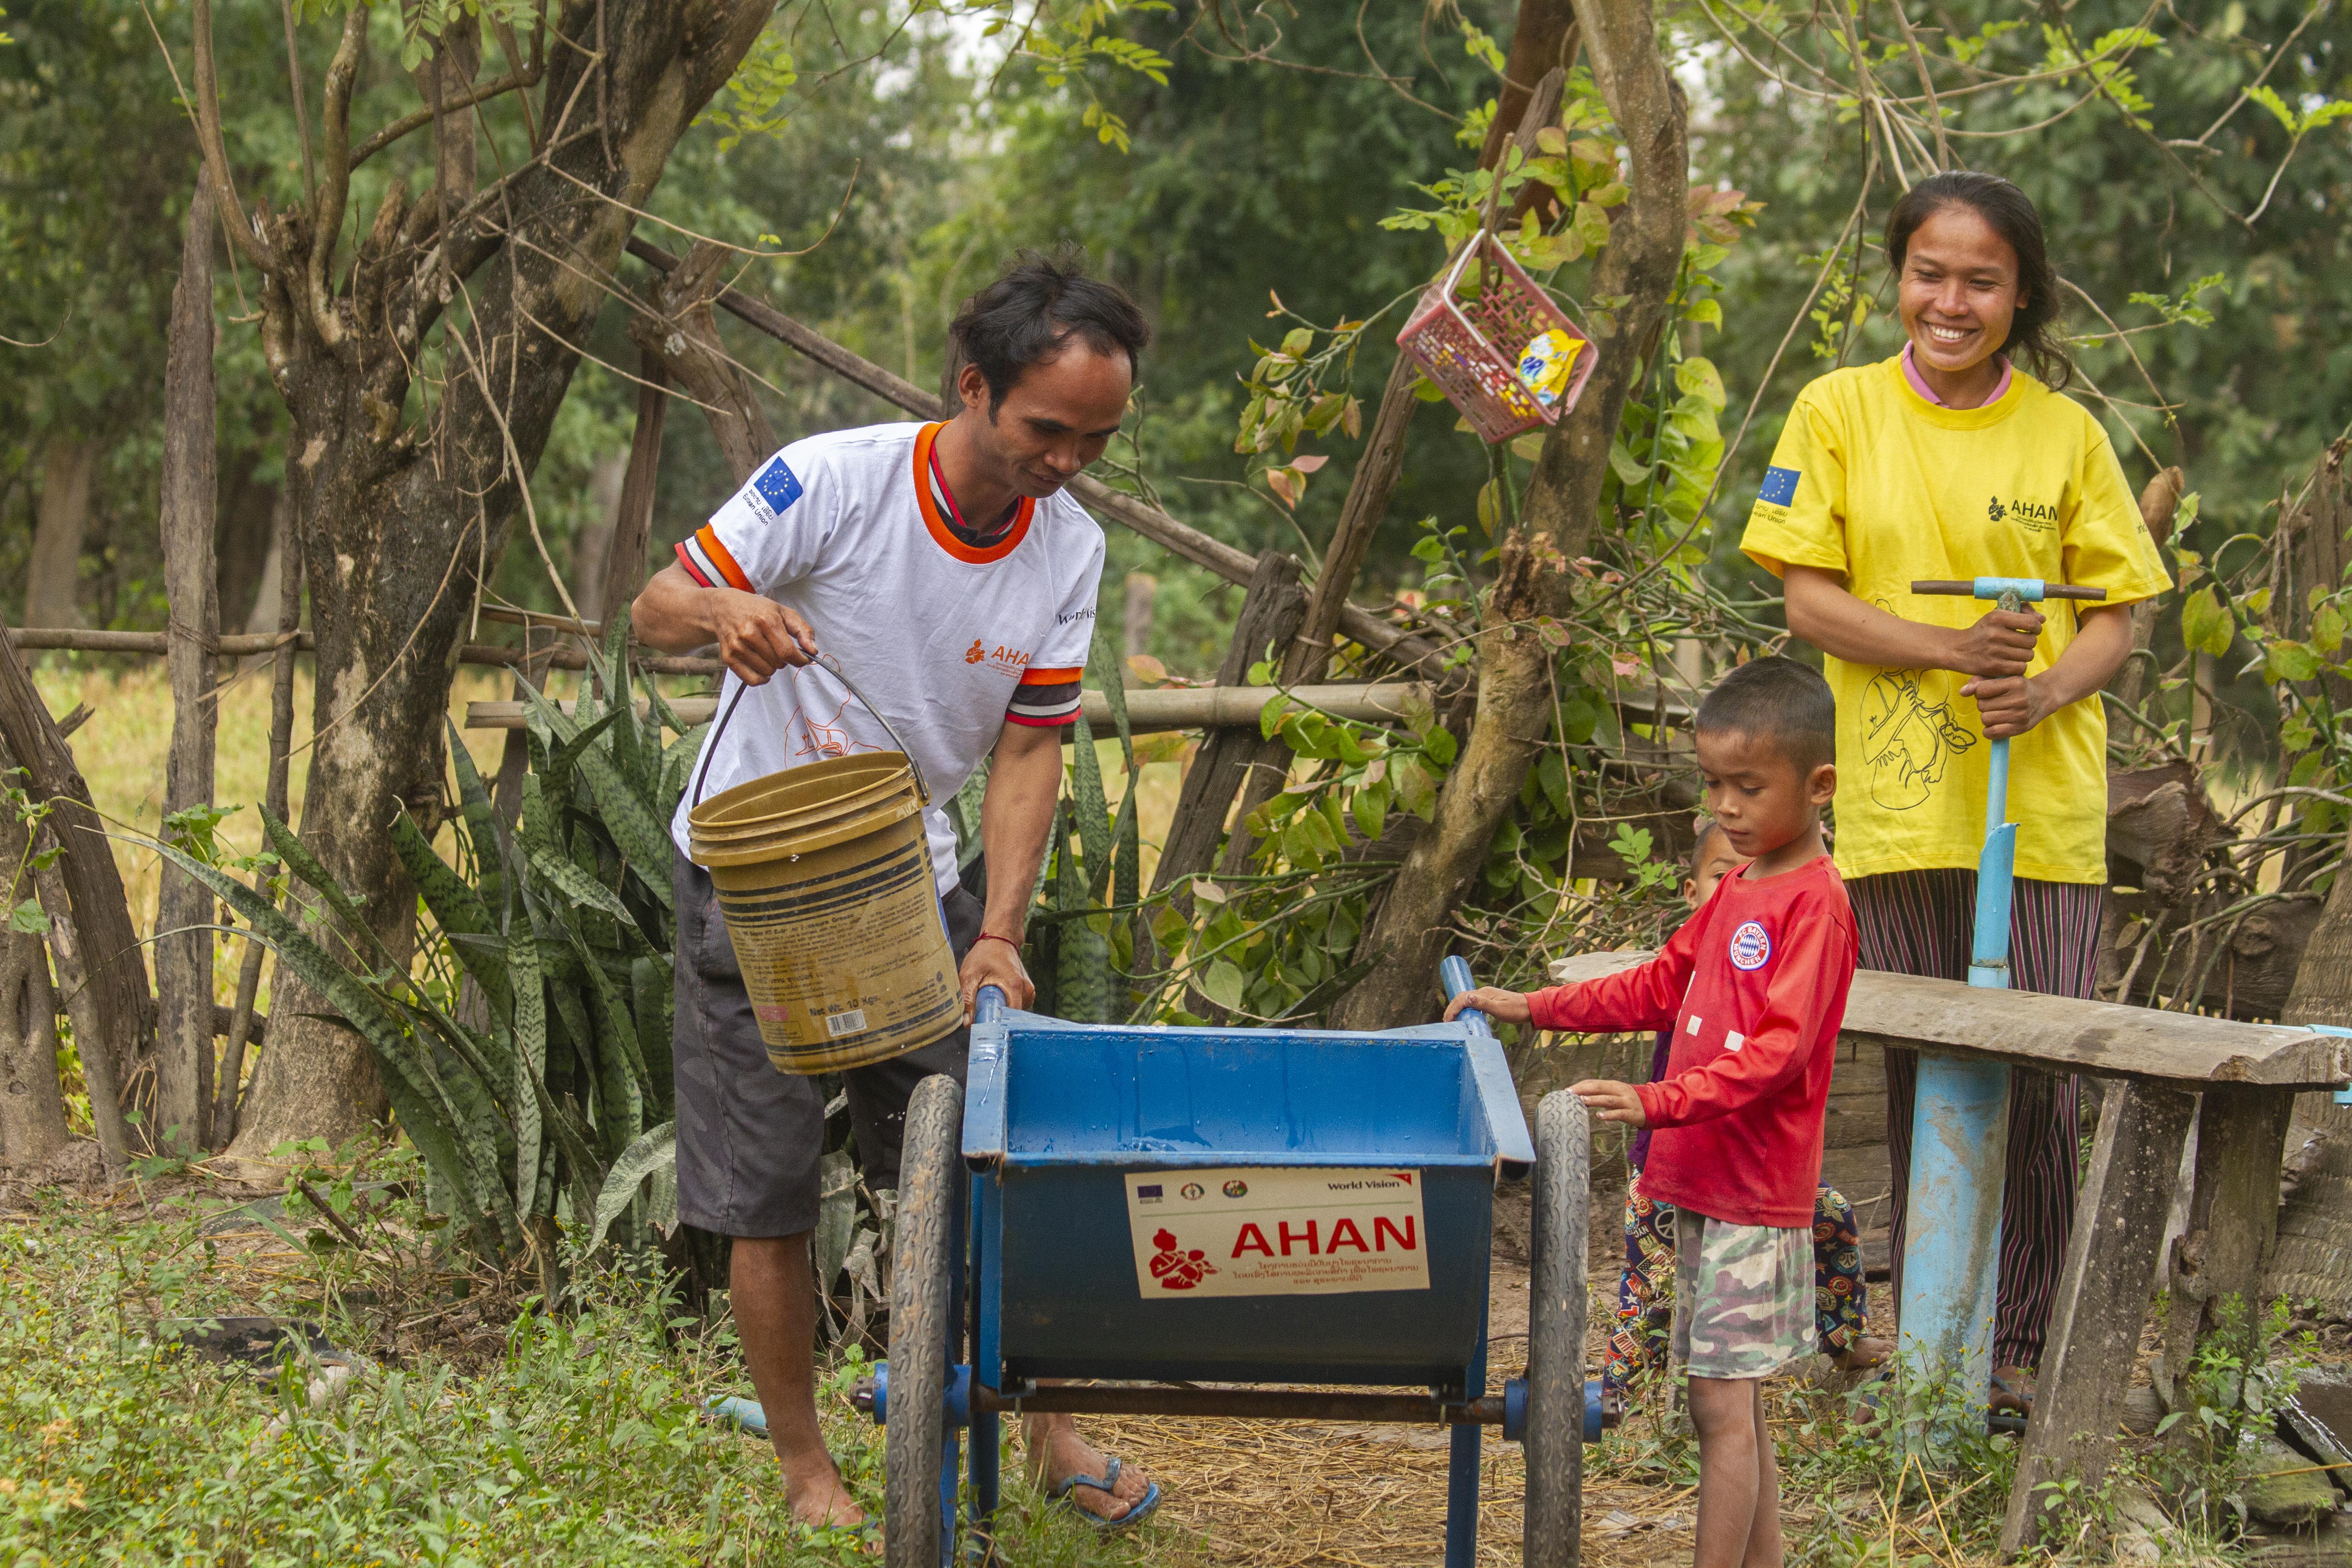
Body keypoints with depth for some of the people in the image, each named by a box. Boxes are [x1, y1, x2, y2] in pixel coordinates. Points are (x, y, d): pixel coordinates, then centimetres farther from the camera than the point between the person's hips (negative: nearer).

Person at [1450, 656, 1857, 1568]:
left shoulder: (1815, 905, -14)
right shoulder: (1736, 894, 15)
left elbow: (1779, 1049, -23)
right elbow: (1661, 987, 25)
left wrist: (1659, 1101, -32)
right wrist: (1531, 1010, 20)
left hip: (1757, 1199, -9)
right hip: (1699, 1185, 9)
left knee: (1722, 1405, -9)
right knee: (1733, 1408, 12)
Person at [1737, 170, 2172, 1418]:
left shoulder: (2065, 432, 6)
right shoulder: (1840, 413, 5)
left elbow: (2114, 617, 8)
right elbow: (1810, 600, 0)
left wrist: (2045, 689, -13)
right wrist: (1955, 646, -15)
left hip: (2043, 803, 0)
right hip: (1898, 802, 0)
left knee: (2040, 1082, -4)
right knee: (1919, 1079, 4)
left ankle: (2018, 1343, 10)